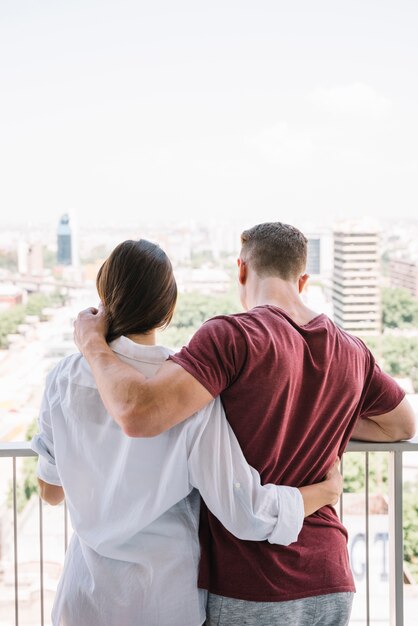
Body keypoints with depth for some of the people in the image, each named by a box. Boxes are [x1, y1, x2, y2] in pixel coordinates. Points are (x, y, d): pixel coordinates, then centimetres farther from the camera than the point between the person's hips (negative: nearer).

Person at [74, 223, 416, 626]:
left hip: (247, 590, -5)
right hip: (329, 584, 5)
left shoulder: (233, 335, -16)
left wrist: (93, 343, -11)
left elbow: (138, 414, -28)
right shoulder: (351, 351, 2)